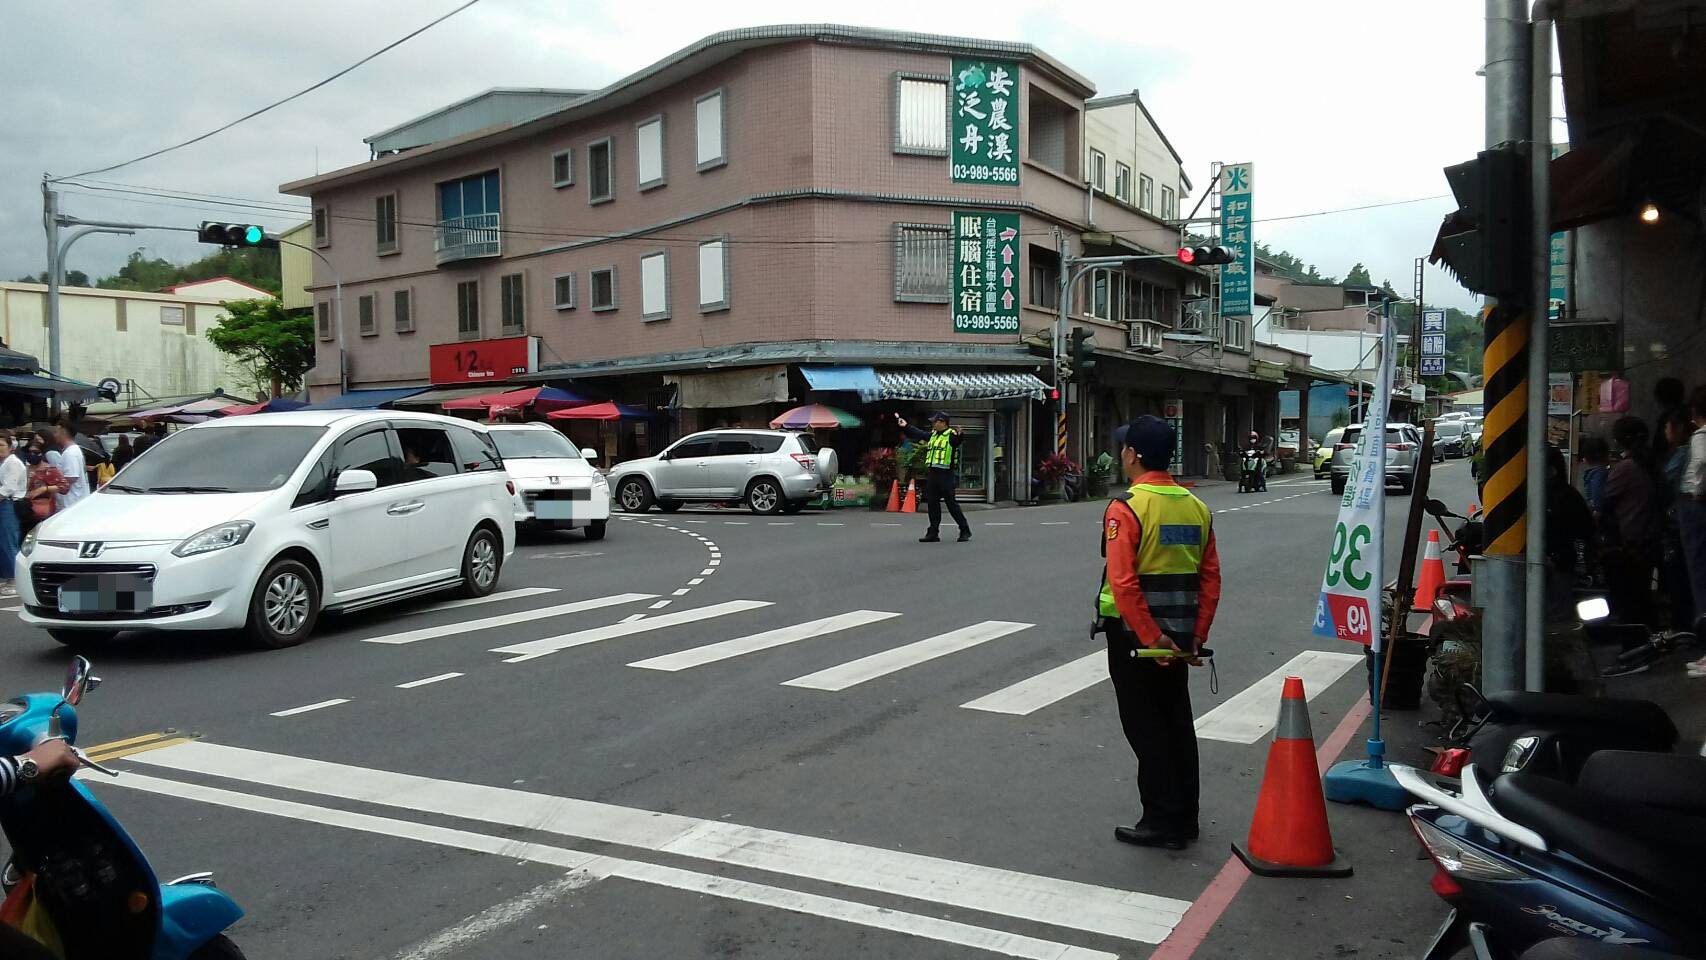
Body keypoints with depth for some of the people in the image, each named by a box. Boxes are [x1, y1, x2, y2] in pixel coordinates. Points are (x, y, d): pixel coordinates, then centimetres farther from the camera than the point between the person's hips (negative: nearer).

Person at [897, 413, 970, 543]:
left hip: (946, 475, -8)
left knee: (951, 503, -5)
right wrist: (906, 427, 33)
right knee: (932, 504, 10)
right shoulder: (932, 435, 15)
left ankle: (965, 531, 4)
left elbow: (957, 441, -31)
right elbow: (918, 434, 30)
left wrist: (958, 437, -52)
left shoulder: (951, 435, -9)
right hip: (932, 474, 8)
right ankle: (933, 533, 16)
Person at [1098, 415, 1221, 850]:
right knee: (1177, 724, 16)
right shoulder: (1196, 508, 5)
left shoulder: (1125, 508, -15)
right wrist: (1197, 636, 5)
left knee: (1145, 729, 4)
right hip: (1179, 637, 6)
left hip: (1135, 635, -6)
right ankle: (1184, 820, 25)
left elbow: (1123, 584, -23)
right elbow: (1210, 579, 4)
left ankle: (1161, 822, 10)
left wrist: (1151, 639, -18)